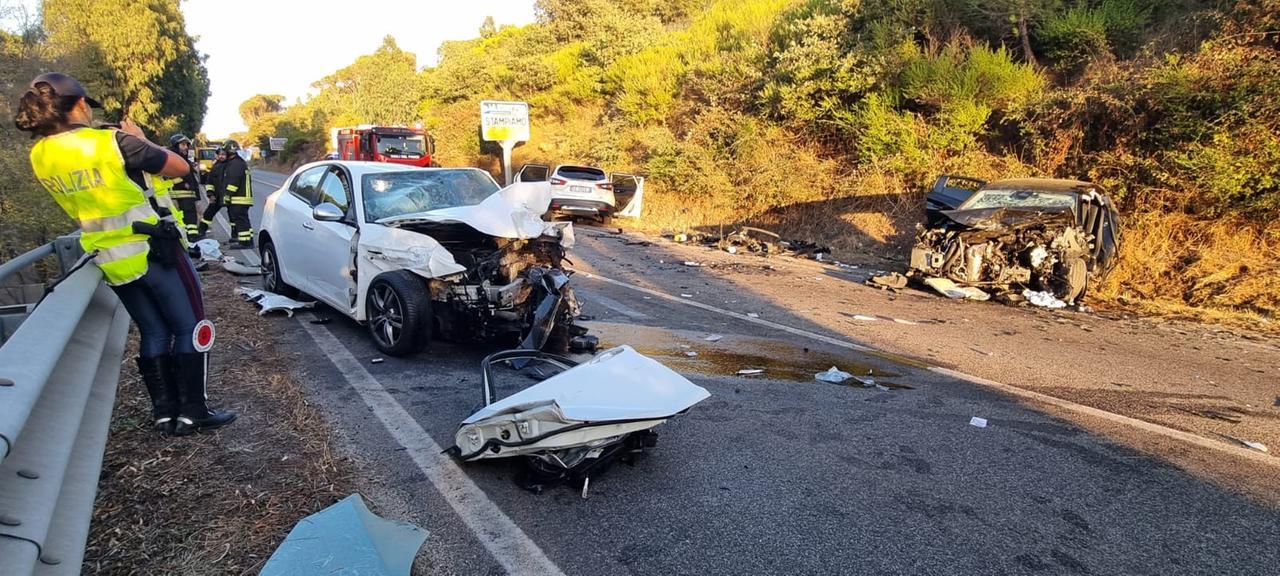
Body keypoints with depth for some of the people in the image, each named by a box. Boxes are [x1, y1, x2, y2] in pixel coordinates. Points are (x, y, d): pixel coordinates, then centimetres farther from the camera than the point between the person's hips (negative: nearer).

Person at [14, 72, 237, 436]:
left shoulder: (40, 157, 3)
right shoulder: (112, 142, -17)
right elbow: (181, 167, -8)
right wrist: (139, 140, 5)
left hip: (112, 262, 6)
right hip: (155, 251, -6)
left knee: (153, 333, 17)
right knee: (191, 328, 5)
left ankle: (164, 412, 16)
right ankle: (192, 412, 4)